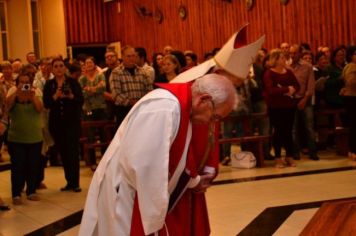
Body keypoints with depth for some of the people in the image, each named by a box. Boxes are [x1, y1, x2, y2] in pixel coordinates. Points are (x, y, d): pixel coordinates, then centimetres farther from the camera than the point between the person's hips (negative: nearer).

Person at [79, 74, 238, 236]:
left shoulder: (182, 106, 3)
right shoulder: (165, 108, -28)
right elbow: (143, 166, -30)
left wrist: (193, 180, 30)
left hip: (144, 196, 9)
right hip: (124, 199, -9)